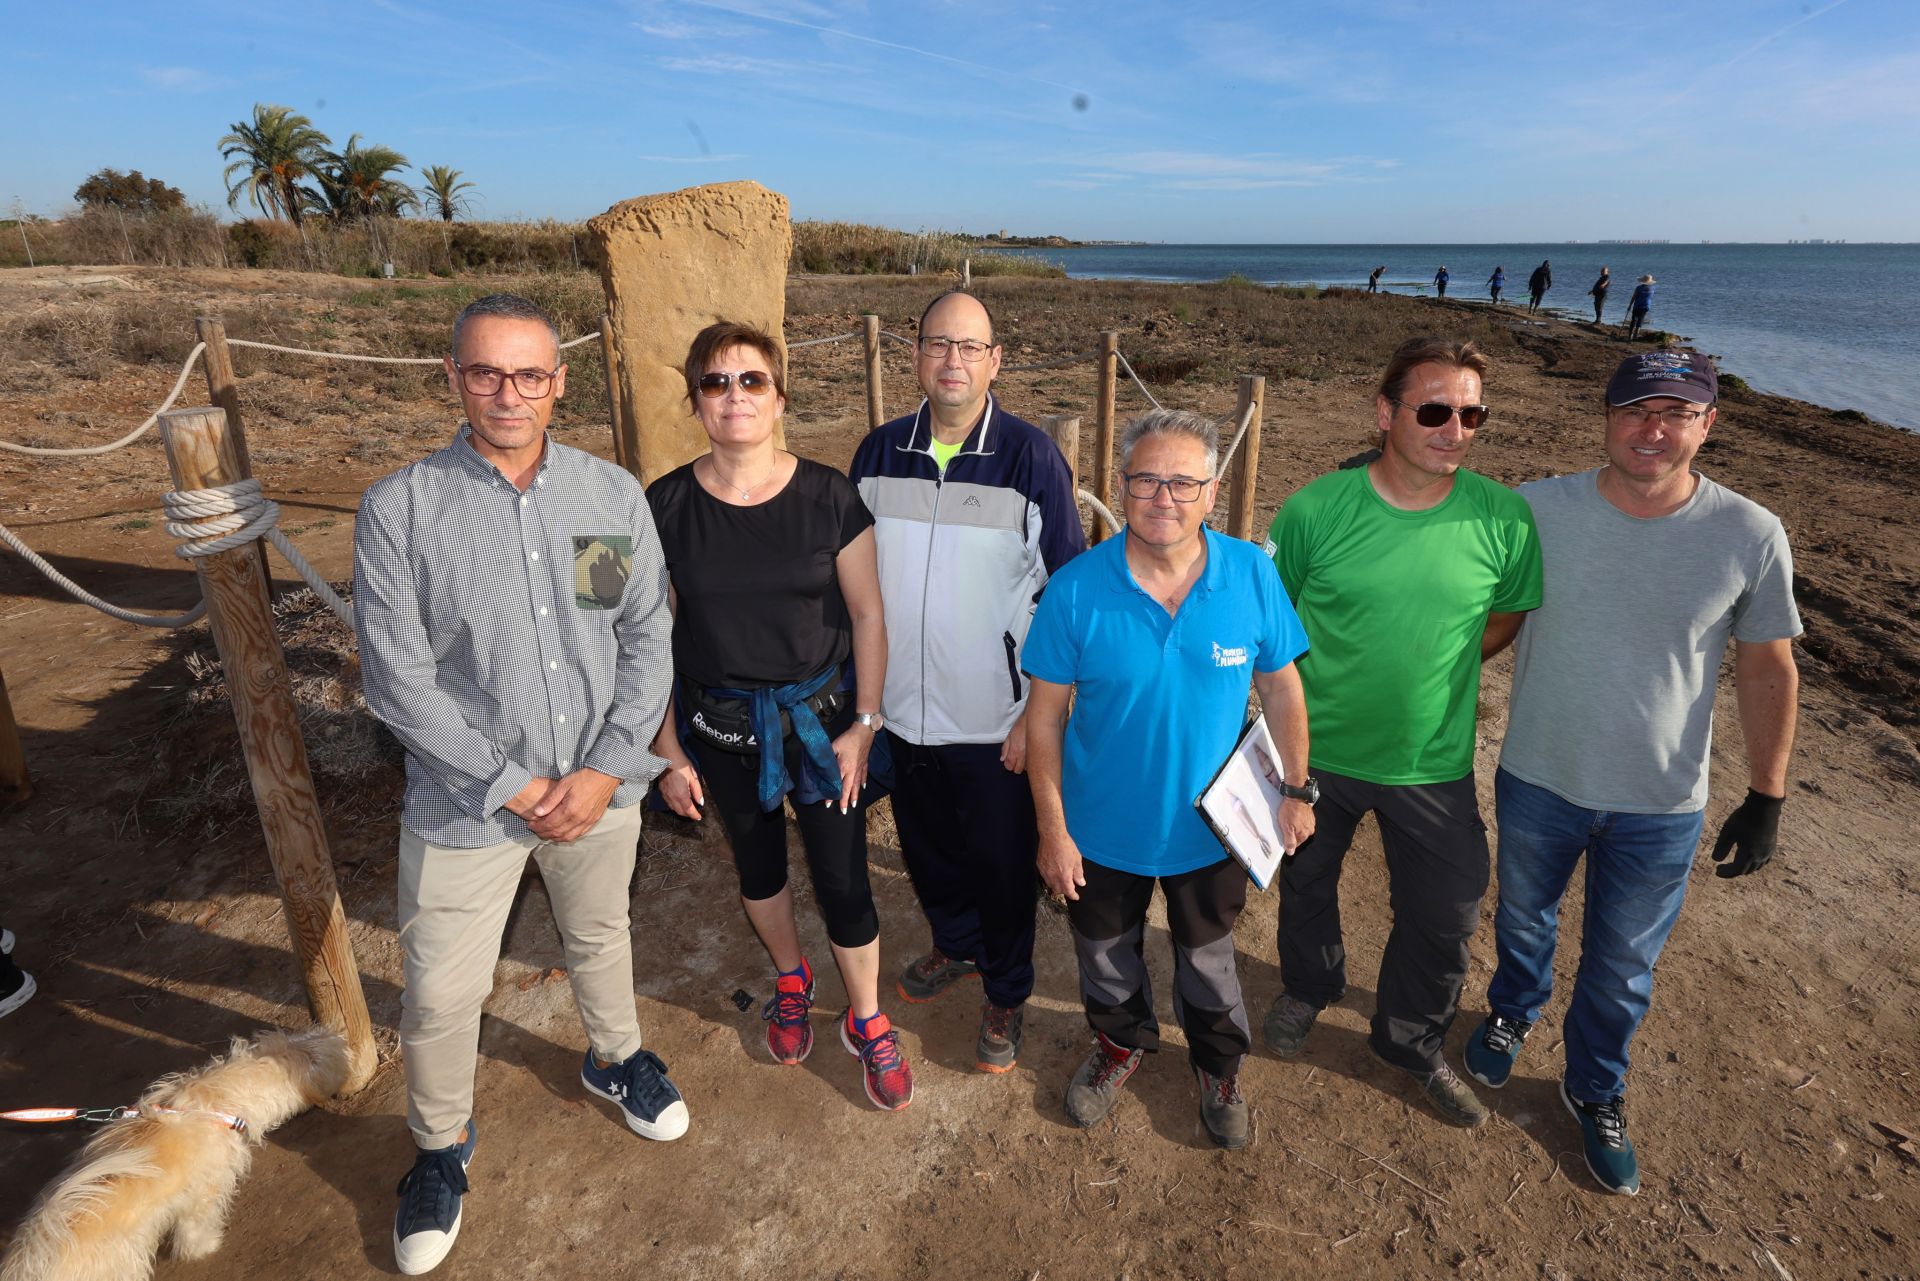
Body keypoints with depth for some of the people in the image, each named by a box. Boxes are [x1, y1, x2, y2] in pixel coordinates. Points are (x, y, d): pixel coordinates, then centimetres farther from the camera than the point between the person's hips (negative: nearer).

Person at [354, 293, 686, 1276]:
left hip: (601, 785, 3)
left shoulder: (613, 495, -4)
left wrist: (607, 768, -12)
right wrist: (515, 787, -15)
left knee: (599, 937, 24)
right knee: (442, 993, 11)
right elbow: (396, 680, -13)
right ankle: (441, 1143, 40)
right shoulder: (399, 509, -12)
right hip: (467, 802, -2)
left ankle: (613, 1058, 53)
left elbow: (647, 638, -3)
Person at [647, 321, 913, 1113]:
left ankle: (867, 1021, 30)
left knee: (843, 880, 2)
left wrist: (863, 722, -6)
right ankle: (790, 979, 51)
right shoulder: (666, 506, -9)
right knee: (758, 866, 21)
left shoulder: (828, 496, -11)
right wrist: (669, 751, -2)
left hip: (821, 715, -1)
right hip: (722, 727, 2)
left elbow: (866, 614, -4)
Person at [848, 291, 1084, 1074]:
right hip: (903, 707, 4)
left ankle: (1006, 994, 36)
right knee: (926, 848, 22)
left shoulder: (1031, 457, -11)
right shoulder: (878, 453, 1)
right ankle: (955, 947, 50)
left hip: (997, 718, -4)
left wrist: (1039, 711, -11)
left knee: (1001, 862, 11)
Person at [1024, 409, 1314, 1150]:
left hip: (1211, 829, 1)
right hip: (1103, 828, 0)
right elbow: (1045, 715, -13)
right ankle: (1122, 1044, 56)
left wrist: (1296, 790, 1)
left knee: (1207, 957, 25)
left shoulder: (1251, 574, -17)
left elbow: (1281, 688, -3)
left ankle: (1219, 1067, 55)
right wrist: (1053, 829, -11)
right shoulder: (1076, 589, -21)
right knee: (1106, 954, 24)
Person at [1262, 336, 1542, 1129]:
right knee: (1306, 883, 22)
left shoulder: (1503, 517, -12)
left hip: (1433, 762, 1)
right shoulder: (1316, 509, -16)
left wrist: (1433, 670, -4)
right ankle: (1309, 987, 54)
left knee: (1445, 914, 14)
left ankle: (1411, 1041, 43)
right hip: (1317, 749, -1)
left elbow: (1508, 615, 5)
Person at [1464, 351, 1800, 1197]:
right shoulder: (1535, 510, -14)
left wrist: (1766, 799, 0)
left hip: (1659, 810, 0)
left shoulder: (1751, 537, -13)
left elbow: (1767, 667, -2)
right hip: (1537, 781, 0)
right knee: (1523, 920, 25)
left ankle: (1595, 1092, 45)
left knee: (1623, 968, 19)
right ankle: (1512, 1015, 55)